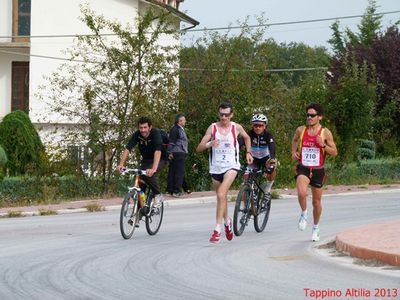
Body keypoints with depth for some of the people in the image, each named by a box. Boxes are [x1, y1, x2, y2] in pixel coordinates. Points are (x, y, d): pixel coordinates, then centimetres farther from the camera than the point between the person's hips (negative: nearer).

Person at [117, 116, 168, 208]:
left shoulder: (156, 133, -30)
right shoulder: (137, 135, -17)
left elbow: (157, 151, -42)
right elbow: (127, 149, -25)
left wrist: (153, 169, -56)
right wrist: (121, 164, -40)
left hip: (159, 159, -5)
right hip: (146, 159, 5)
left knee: (148, 174, -31)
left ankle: (158, 195, -12)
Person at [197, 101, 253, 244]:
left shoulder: (236, 128, -1)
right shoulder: (213, 128, -3)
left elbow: (247, 138, 23)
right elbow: (198, 148, -7)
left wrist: (248, 153, 18)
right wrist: (209, 144, -25)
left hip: (231, 166, -3)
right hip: (216, 168, 3)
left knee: (221, 194, -22)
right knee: (222, 197, 17)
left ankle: (218, 229, -22)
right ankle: (227, 221, 44)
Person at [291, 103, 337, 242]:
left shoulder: (325, 133, -4)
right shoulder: (301, 130, 1)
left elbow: (334, 152, -2)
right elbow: (295, 140, 24)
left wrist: (323, 145, -18)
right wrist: (294, 151, 7)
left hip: (318, 170, 0)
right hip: (303, 168, 0)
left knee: (316, 202, 11)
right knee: (302, 193, -29)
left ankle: (316, 229, 32)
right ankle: (304, 214, 1)